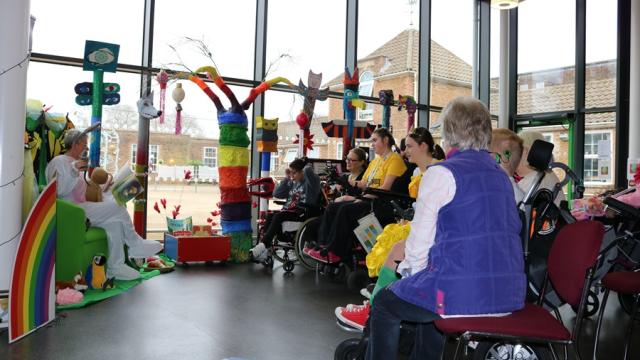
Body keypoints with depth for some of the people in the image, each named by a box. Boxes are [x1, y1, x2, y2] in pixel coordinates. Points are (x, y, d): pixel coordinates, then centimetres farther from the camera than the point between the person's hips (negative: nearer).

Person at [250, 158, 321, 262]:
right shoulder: (292, 183, 18)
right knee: (270, 216, -18)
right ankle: (263, 250, -26)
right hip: (290, 211, 7)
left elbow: (308, 170, -25)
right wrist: (286, 178, 9)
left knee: (278, 216, -28)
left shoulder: (311, 181, -2)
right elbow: (276, 194, 14)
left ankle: (263, 245, -28)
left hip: (305, 213, -7)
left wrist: (308, 165, -1)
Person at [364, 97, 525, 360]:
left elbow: (419, 242, -9)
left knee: (385, 303, 15)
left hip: (464, 293, -7)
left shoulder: (442, 173, -10)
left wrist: (410, 270, 13)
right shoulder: (501, 175, 12)